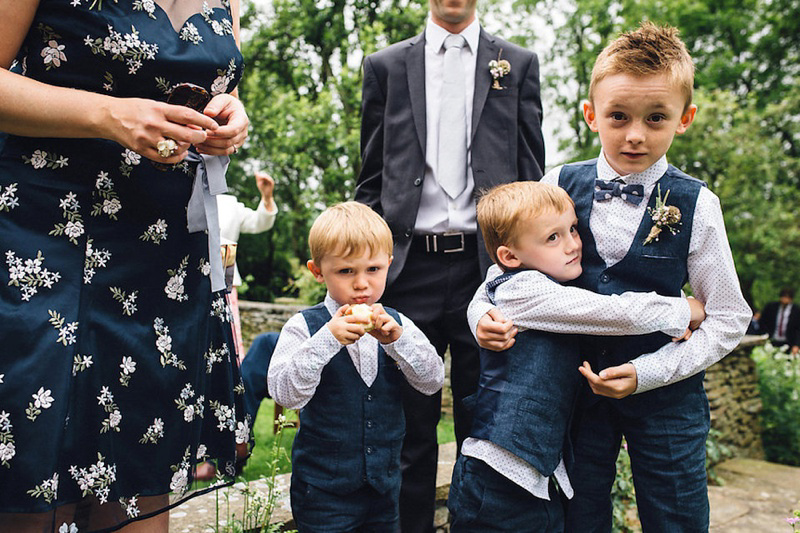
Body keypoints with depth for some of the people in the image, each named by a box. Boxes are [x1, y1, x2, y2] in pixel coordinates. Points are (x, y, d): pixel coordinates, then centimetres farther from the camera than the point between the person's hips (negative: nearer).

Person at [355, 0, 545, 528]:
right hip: (408, 267, 0)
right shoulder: (386, 65, 12)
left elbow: (532, 177, 8)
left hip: (487, 267, 0)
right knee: (410, 424, 9)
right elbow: (372, 180, 11)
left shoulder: (519, 64, 11)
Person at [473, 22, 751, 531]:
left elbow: (728, 318, -5)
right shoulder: (559, 186, -5)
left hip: (664, 389, -1)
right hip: (577, 377, 1)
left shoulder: (696, 205, -9)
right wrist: (485, 314, -15)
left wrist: (648, 371, -15)